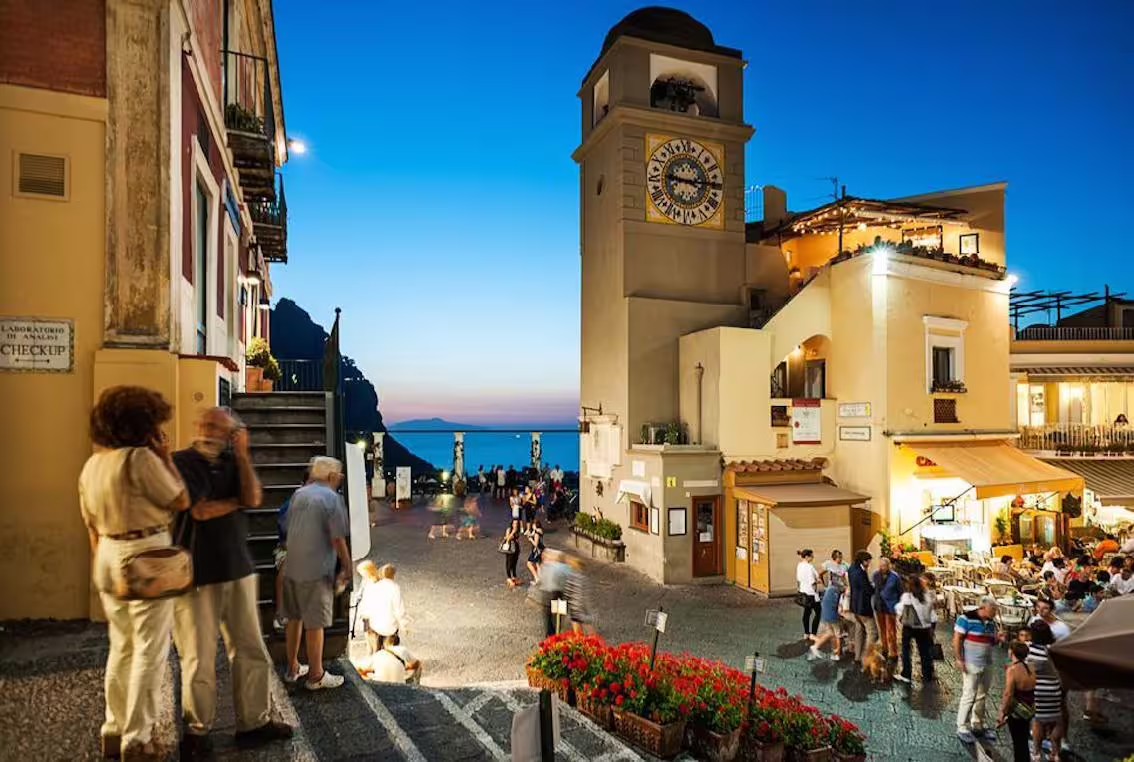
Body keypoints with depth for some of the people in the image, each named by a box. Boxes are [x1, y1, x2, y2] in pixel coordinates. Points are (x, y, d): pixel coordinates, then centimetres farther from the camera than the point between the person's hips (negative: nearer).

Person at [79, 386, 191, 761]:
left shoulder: (91, 465, 8)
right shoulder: (140, 457, -18)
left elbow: (92, 526, 14)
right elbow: (181, 501, -10)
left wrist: (100, 566, 22)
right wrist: (166, 457, -6)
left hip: (109, 557, 8)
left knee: (121, 646, 21)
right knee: (149, 651, 4)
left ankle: (114, 731, 31)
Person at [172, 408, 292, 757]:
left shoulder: (232, 463, 9)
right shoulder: (181, 462, -7)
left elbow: (253, 498, -7)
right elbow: (200, 511, -17)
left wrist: (242, 454, -9)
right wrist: (237, 501, -1)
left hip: (239, 570, 5)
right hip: (197, 575, -5)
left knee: (251, 650, 11)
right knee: (199, 658, 5)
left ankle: (254, 722, 24)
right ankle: (197, 730, 25)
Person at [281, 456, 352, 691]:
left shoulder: (298, 494, 9)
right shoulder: (332, 498, -13)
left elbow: (289, 528, 19)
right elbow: (338, 539, -16)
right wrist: (347, 567, -7)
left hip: (291, 567, 8)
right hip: (316, 570, -7)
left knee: (294, 618, 18)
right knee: (315, 624, 3)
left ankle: (293, 668, 31)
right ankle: (316, 676, 13)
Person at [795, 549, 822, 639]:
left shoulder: (799, 565, 4)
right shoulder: (809, 567, -22)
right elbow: (812, 582, -22)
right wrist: (818, 581, -5)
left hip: (803, 591, 9)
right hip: (811, 592, -9)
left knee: (807, 612, 16)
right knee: (818, 613, 3)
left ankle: (806, 634, 23)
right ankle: (812, 634, 5)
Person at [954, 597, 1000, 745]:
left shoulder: (991, 622, 9)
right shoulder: (966, 618, -15)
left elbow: (991, 642, 19)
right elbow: (957, 639, -14)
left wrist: (998, 639, -4)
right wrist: (959, 659, -17)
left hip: (986, 665, 8)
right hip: (971, 665, -7)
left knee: (981, 696, 16)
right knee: (969, 696, -5)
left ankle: (977, 725, 30)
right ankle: (962, 728, 5)